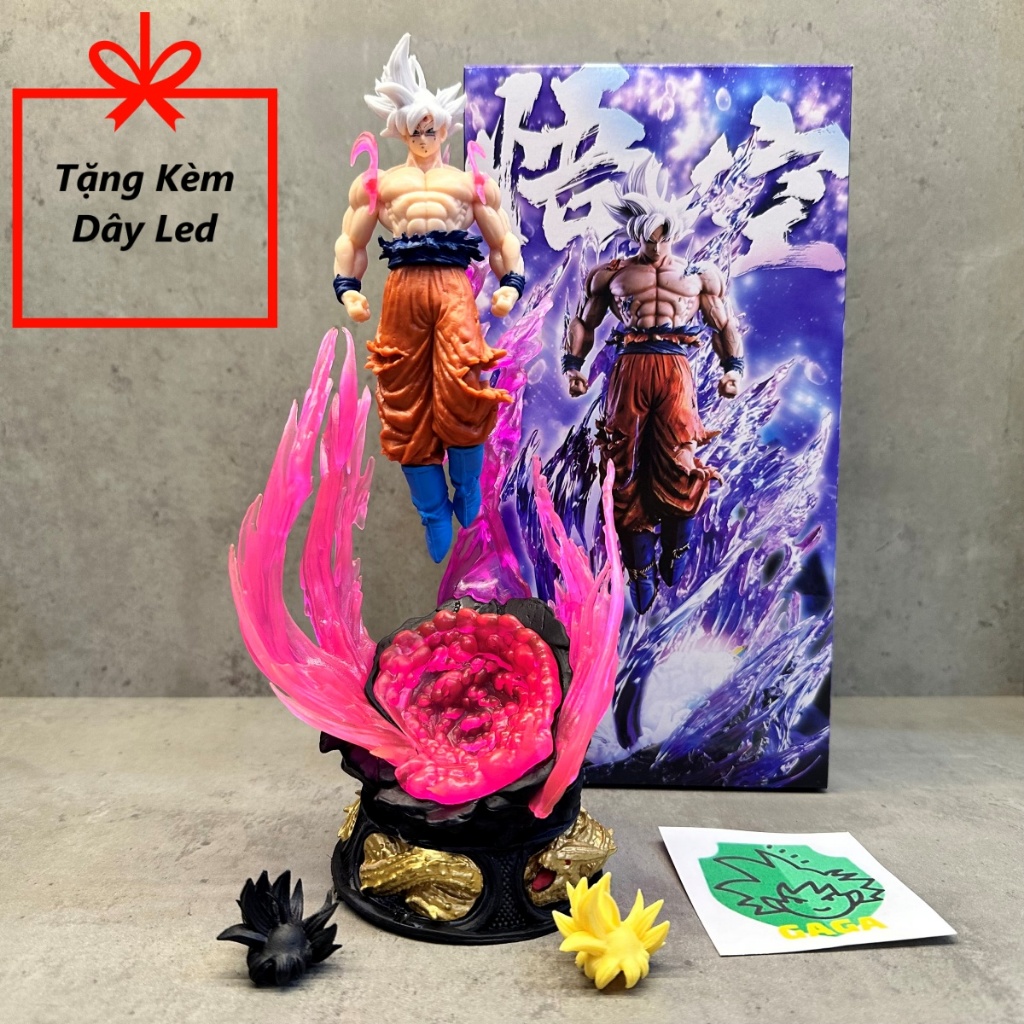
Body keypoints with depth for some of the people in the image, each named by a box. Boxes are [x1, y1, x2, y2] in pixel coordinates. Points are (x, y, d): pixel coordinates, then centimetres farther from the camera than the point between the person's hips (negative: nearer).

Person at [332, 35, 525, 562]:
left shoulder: (471, 182, 21)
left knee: (463, 389, -22)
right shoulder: (379, 183, 21)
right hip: (401, 291, 2)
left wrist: (510, 286, 1)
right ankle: (434, 517, 9)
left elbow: (503, 240, 18)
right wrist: (347, 290, 3)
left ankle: (467, 492, 4)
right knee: (407, 403, -2)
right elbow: (351, 242, 19)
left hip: (453, 288, -1)